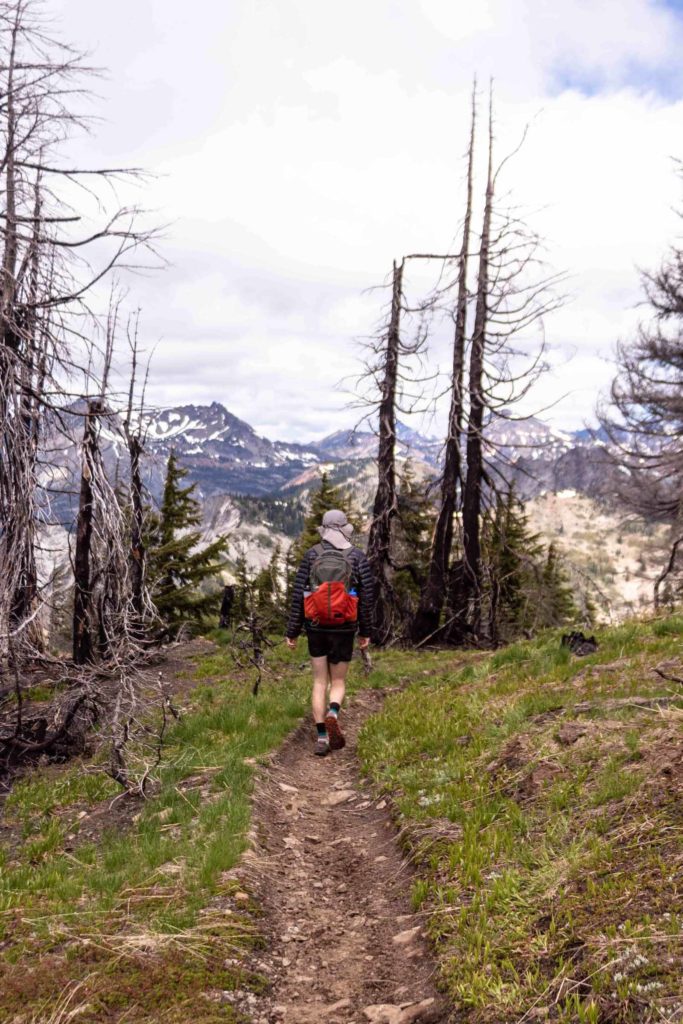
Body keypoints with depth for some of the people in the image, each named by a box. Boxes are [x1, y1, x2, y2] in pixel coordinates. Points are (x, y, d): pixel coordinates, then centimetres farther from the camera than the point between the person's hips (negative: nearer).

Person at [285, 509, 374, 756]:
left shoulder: (311, 555, 0)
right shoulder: (358, 557, -1)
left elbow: (298, 595, -1)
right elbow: (366, 597, -2)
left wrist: (292, 631, 4)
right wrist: (365, 632, 7)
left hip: (316, 628, 1)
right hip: (344, 629, -1)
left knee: (319, 682, 10)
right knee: (338, 682, 11)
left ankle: (321, 738, 4)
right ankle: (333, 715, -20)